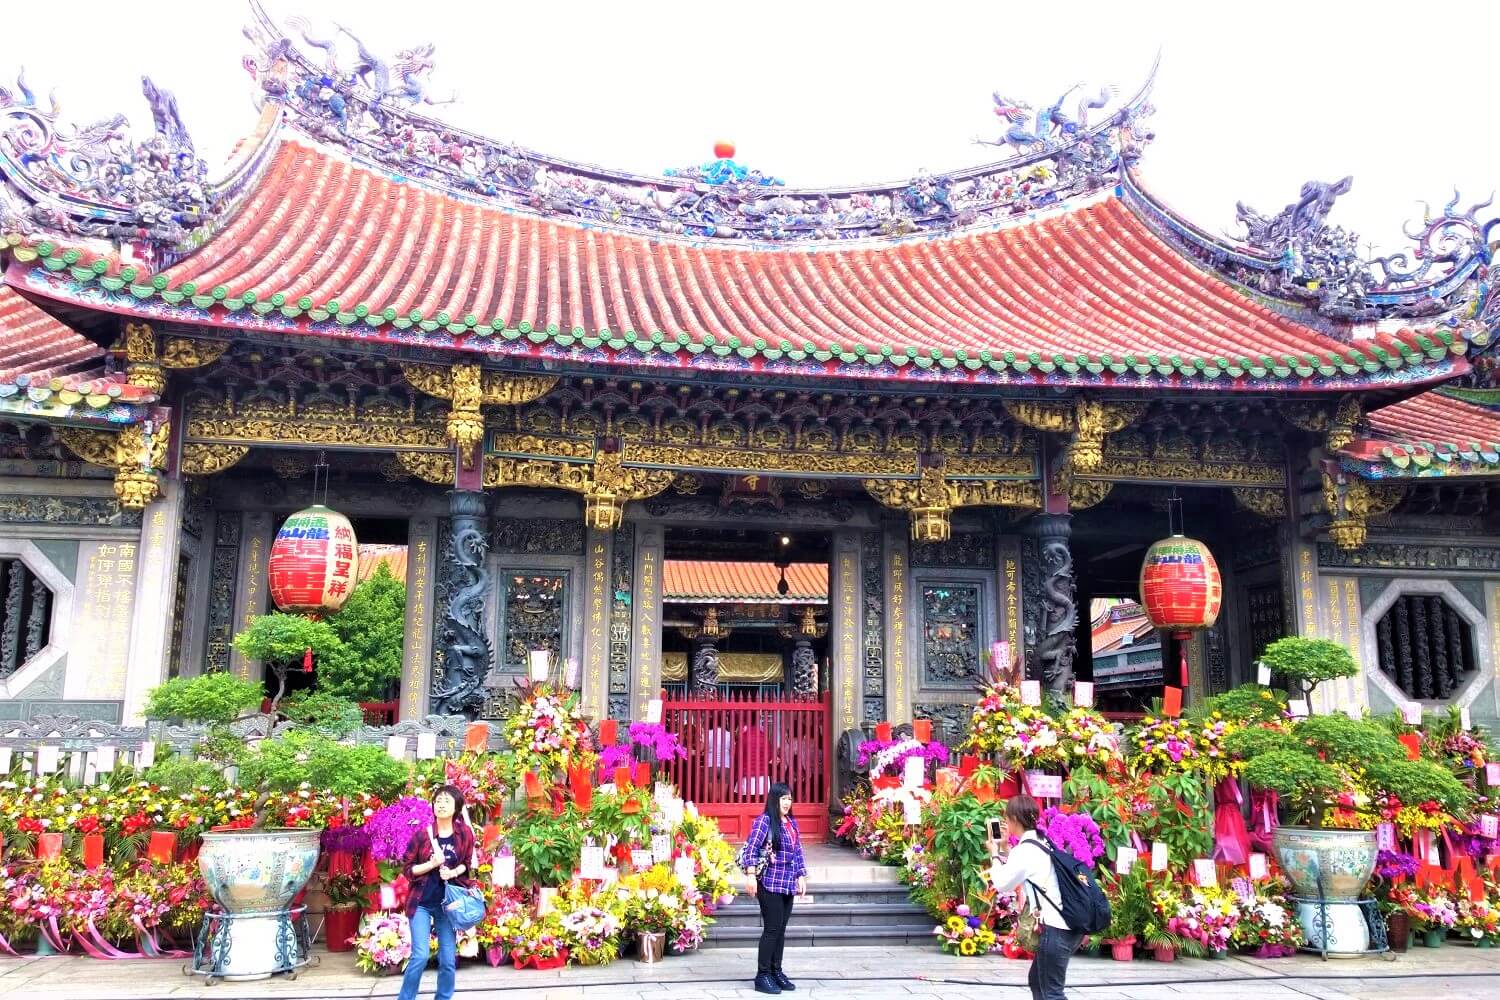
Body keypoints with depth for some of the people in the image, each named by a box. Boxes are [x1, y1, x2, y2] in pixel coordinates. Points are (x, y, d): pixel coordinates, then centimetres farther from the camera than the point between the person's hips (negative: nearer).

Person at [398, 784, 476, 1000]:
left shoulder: (465, 834, -5)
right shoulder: (422, 834, -11)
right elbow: (407, 868, -5)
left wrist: (453, 872, -12)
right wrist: (432, 864, -20)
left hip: (448, 902, 2)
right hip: (422, 902, -2)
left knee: (448, 960, 5)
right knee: (420, 956, -10)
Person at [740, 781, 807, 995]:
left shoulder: (792, 823, 14)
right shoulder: (764, 820, -8)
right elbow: (751, 849, -13)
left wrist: (801, 877, 15)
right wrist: (751, 875, -21)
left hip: (788, 884, 7)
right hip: (769, 883, -7)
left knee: (781, 930, 10)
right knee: (772, 929, -6)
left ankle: (776, 971, 18)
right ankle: (763, 976, 1)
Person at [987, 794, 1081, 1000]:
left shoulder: (1025, 850, -13)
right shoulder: (1042, 843, 14)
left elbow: (1002, 884, -2)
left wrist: (996, 855, 11)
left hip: (1056, 928, -9)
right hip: (1068, 924, 9)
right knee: (1037, 981, 19)